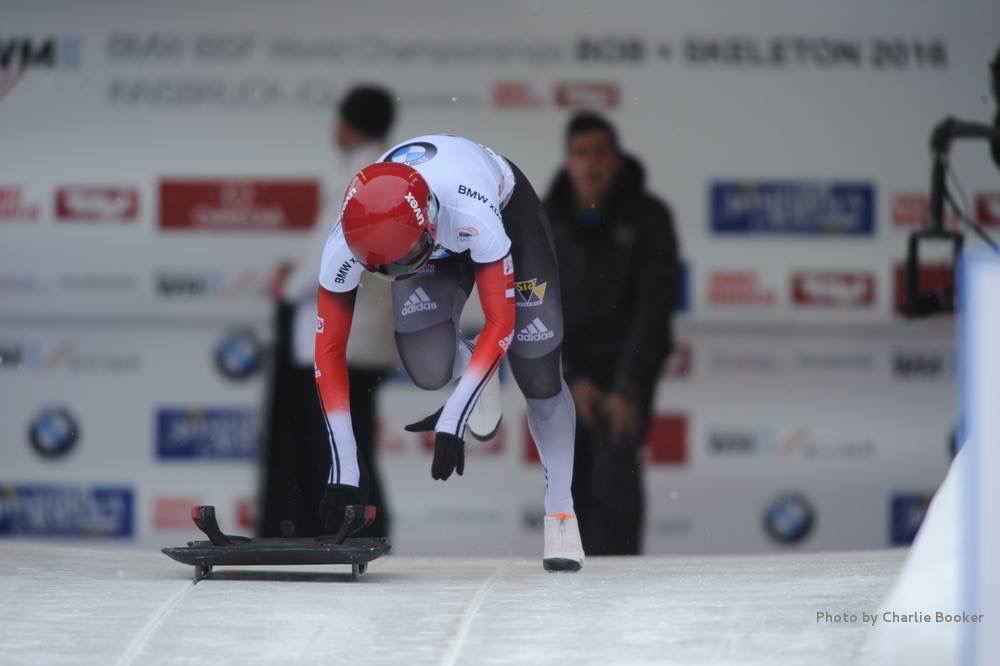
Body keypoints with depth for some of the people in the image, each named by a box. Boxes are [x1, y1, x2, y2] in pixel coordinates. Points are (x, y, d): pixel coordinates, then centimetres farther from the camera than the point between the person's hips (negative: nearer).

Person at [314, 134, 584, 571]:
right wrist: (344, 465, -27)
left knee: (538, 374, -12)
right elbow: (329, 351, -26)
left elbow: (500, 323, -35)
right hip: (434, 241, 2)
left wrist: (452, 421, -37)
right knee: (429, 370, -20)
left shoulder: (474, 217, -45)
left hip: (508, 210, -2)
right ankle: (470, 367, 17)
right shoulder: (345, 243, -35)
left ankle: (560, 514, 5)